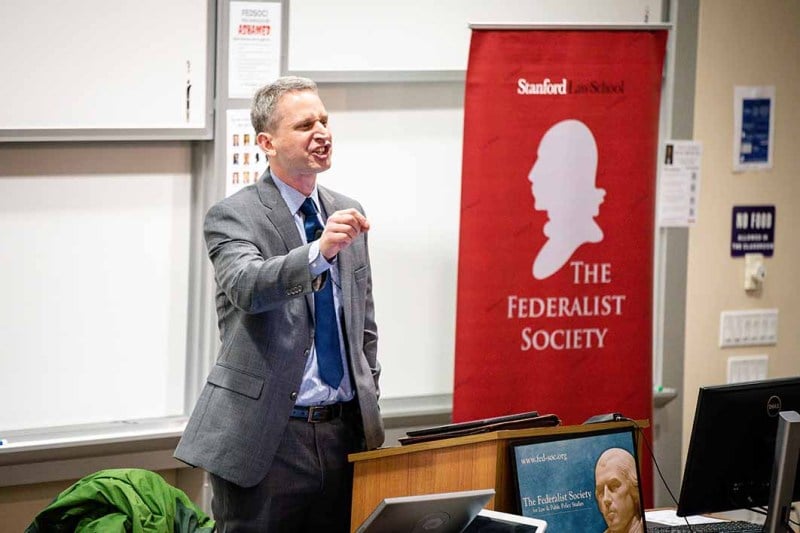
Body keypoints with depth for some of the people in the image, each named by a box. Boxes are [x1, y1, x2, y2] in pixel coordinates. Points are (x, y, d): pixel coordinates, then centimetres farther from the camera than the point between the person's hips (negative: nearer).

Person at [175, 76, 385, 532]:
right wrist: (318, 252, -41)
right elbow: (247, 287, -27)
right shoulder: (234, 216, -6)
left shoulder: (346, 213, 12)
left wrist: (369, 403, 13)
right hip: (266, 438, -5)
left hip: (344, 431, 5)